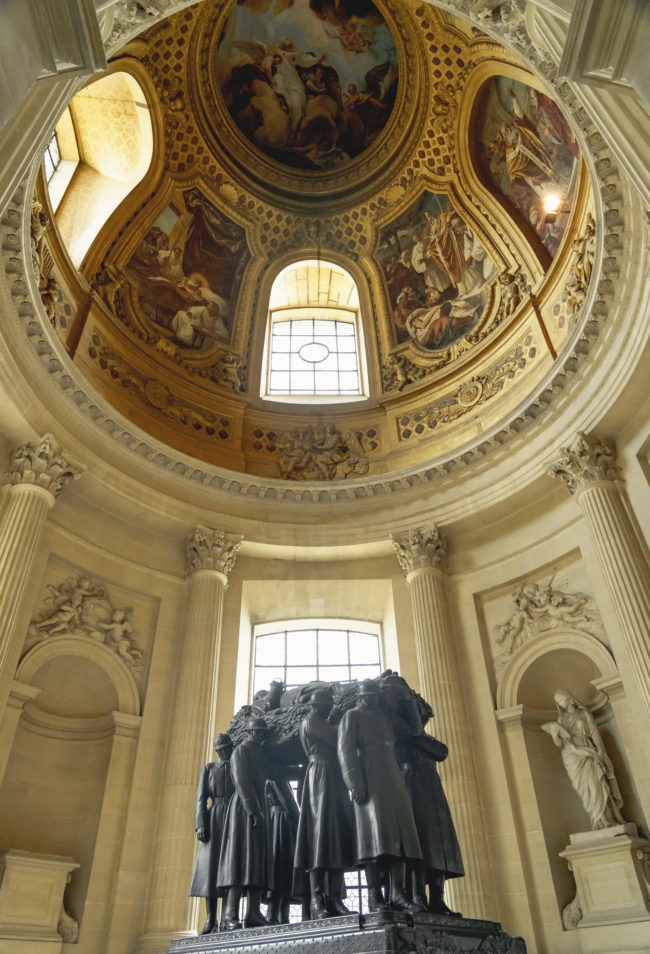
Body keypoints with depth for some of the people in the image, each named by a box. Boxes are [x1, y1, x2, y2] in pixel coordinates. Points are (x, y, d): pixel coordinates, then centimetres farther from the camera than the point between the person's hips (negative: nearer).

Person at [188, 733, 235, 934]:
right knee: (210, 867, -4)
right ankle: (211, 919, 1)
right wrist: (201, 824, -9)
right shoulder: (209, 769, 12)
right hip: (214, 821, 0)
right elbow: (201, 798, 4)